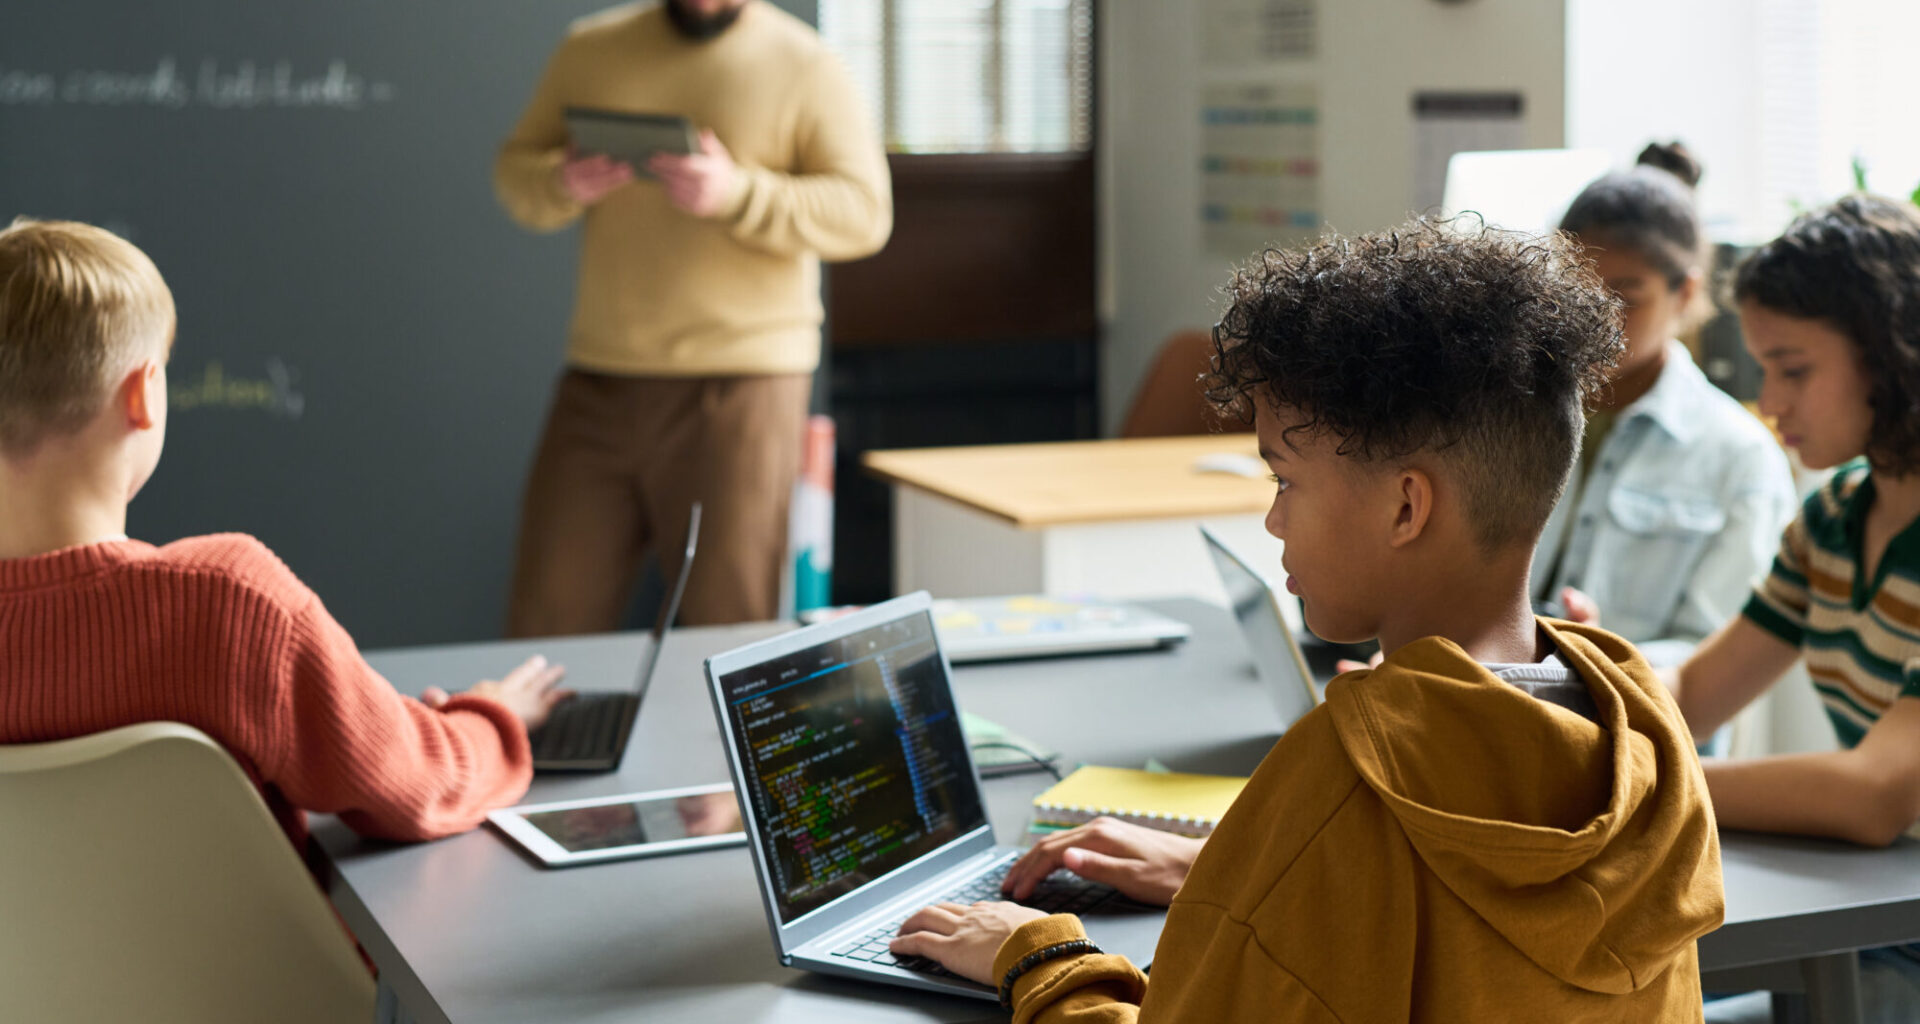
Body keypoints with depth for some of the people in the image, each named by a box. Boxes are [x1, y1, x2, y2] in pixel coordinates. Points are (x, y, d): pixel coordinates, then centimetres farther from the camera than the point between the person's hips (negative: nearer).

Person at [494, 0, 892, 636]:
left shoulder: (803, 66, 1)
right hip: (600, 376, 3)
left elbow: (864, 213, -7)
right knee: (546, 621, 3)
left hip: (741, 376, -3)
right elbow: (516, 172, 14)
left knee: (730, 622, -2)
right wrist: (564, 184, -9)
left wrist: (738, 195, -21)